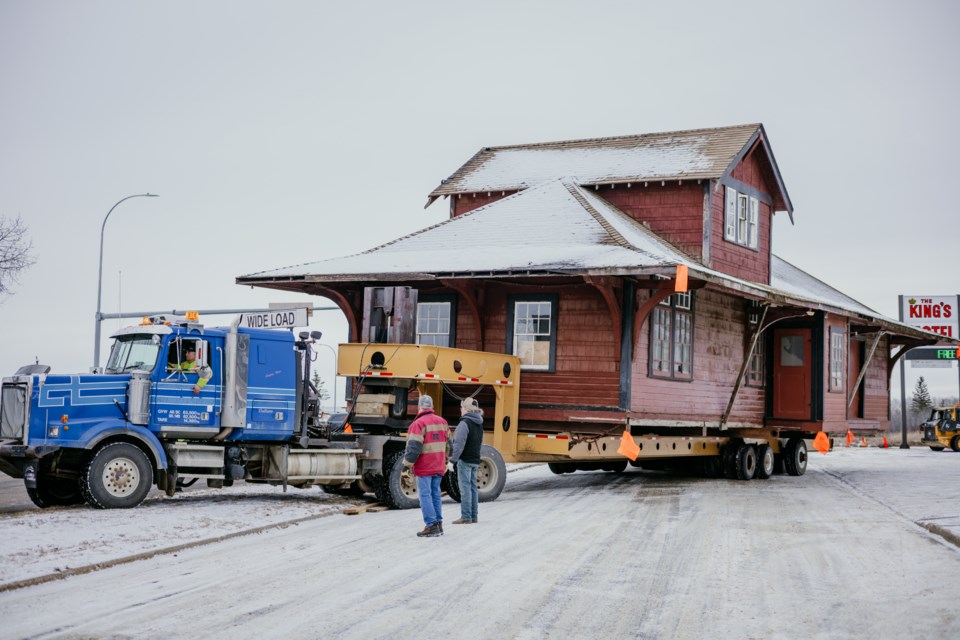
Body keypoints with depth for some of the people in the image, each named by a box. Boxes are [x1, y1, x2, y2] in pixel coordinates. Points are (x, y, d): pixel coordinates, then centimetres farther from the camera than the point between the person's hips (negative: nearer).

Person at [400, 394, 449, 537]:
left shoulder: (418, 424, -13)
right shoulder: (442, 422, 11)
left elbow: (413, 448, -17)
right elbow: (448, 444, 18)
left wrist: (406, 468, -13)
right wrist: (445, 463, 28)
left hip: (424, 467, -7)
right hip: (438, 467, 7)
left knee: (425, 495, -3)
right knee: (435, 494, 14)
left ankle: (431, 526, -6)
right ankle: (438, 524, 18)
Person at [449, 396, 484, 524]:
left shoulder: (465, 423, -15)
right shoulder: (479, 424, 13)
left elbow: (459, 443, -20)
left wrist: (453, 459, -13)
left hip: (465, 460, -8)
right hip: (475, 460, 8)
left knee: (465, 487, -7)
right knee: (472, 487, 12)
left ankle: (466, 517, -7)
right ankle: (473, 516, 14)